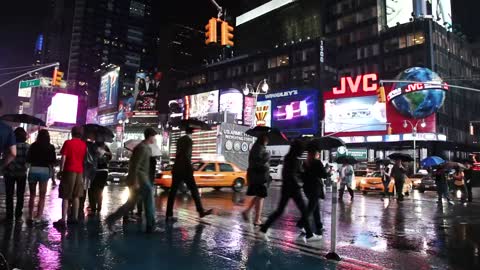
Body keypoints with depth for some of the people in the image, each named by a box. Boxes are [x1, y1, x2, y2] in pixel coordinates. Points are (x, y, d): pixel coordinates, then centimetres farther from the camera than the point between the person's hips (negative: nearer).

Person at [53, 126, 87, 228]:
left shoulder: (68, 143, -6)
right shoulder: (84, 144, 8)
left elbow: (63, 158, -9)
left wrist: (61, 170, -4)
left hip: (69, 171, -4)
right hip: (79, 172, 5)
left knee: (66, 197, -3)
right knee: (75, 196, 12)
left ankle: (63, 220, -6)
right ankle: (75, 218, 14)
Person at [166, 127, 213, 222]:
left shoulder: (180, 140, 14)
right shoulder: (189, 141, -11)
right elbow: (186, 156, -19)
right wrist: (190, 169, -11)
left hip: (176, 169, 8)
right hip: (185, 170, -8)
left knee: (173, 192, 4)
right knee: (194, 190, 2)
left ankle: (169, 215, 4)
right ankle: (201, 211, 9)